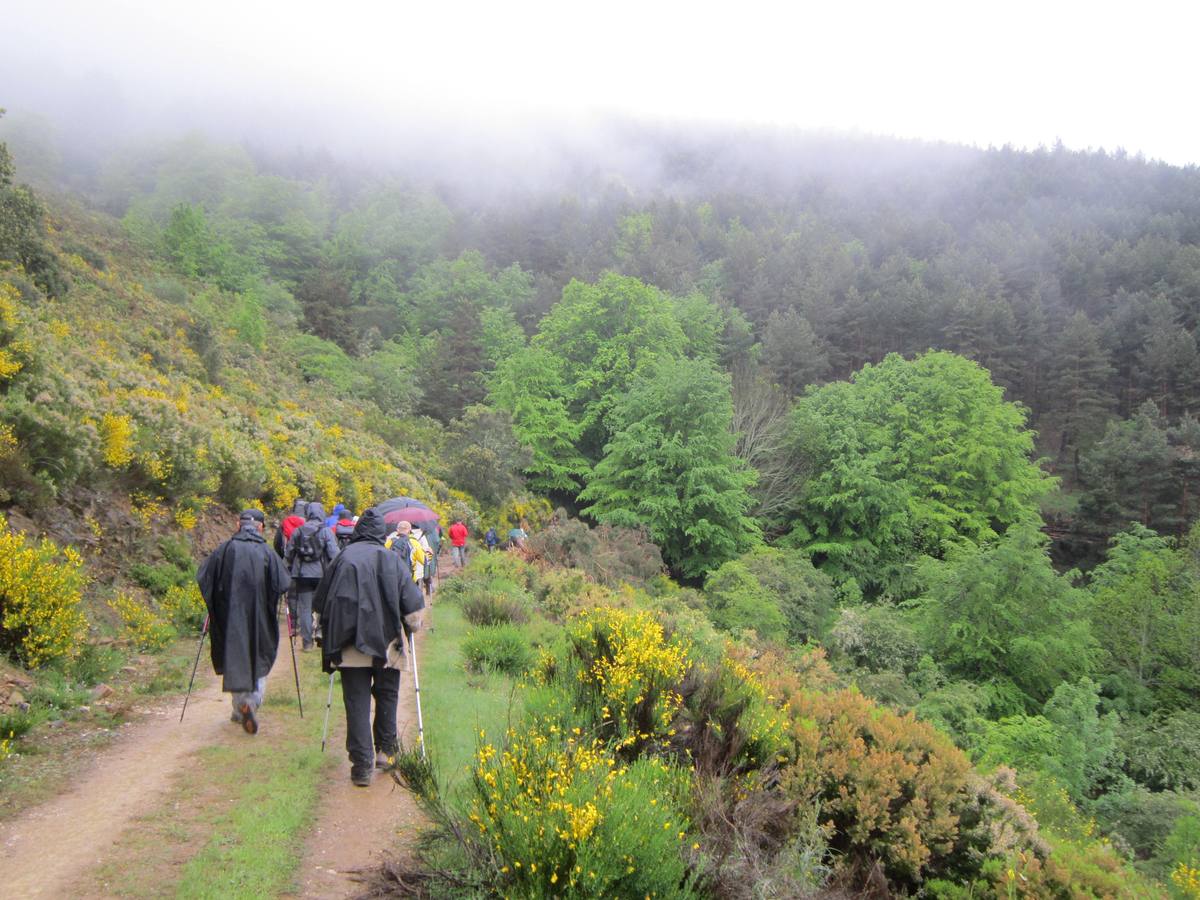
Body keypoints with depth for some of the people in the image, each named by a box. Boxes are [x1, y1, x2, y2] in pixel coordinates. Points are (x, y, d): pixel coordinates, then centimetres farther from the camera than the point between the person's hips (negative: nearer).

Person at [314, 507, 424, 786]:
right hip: (387, 642, 1)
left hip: (350, 645, 0)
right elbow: (412, 602, -1)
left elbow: (322, 600, 7)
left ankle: (362, 764, -2)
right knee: (387, 695, 20)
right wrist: (413, 625, 17)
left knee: (357, 703, 2)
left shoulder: (344, 558, 1)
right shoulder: (393, 559, 1)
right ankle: (384, 749, 25)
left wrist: (332, 633, 20)